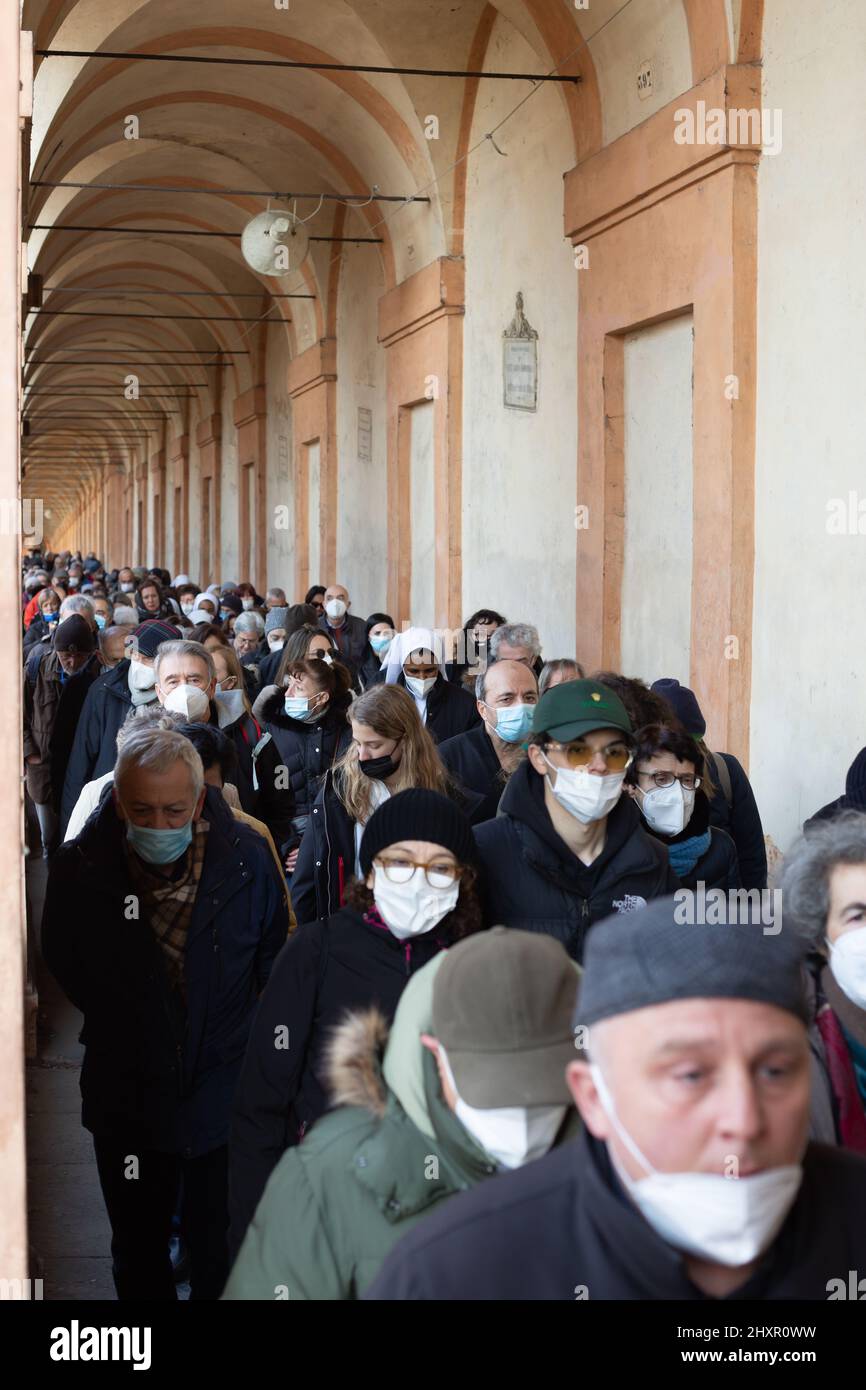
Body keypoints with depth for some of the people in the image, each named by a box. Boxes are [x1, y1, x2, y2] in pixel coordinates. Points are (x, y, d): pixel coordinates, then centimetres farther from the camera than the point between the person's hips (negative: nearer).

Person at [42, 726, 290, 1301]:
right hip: (127, 1097, 1)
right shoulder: (80, 867, -15)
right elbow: (65, 966, 5)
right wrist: (123, 1027, 5)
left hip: (226, 1096, -1)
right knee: (139, 1253, 20)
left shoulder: (248, 859, -15)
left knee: (222, 1253, 13)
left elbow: (273, 963, 2)